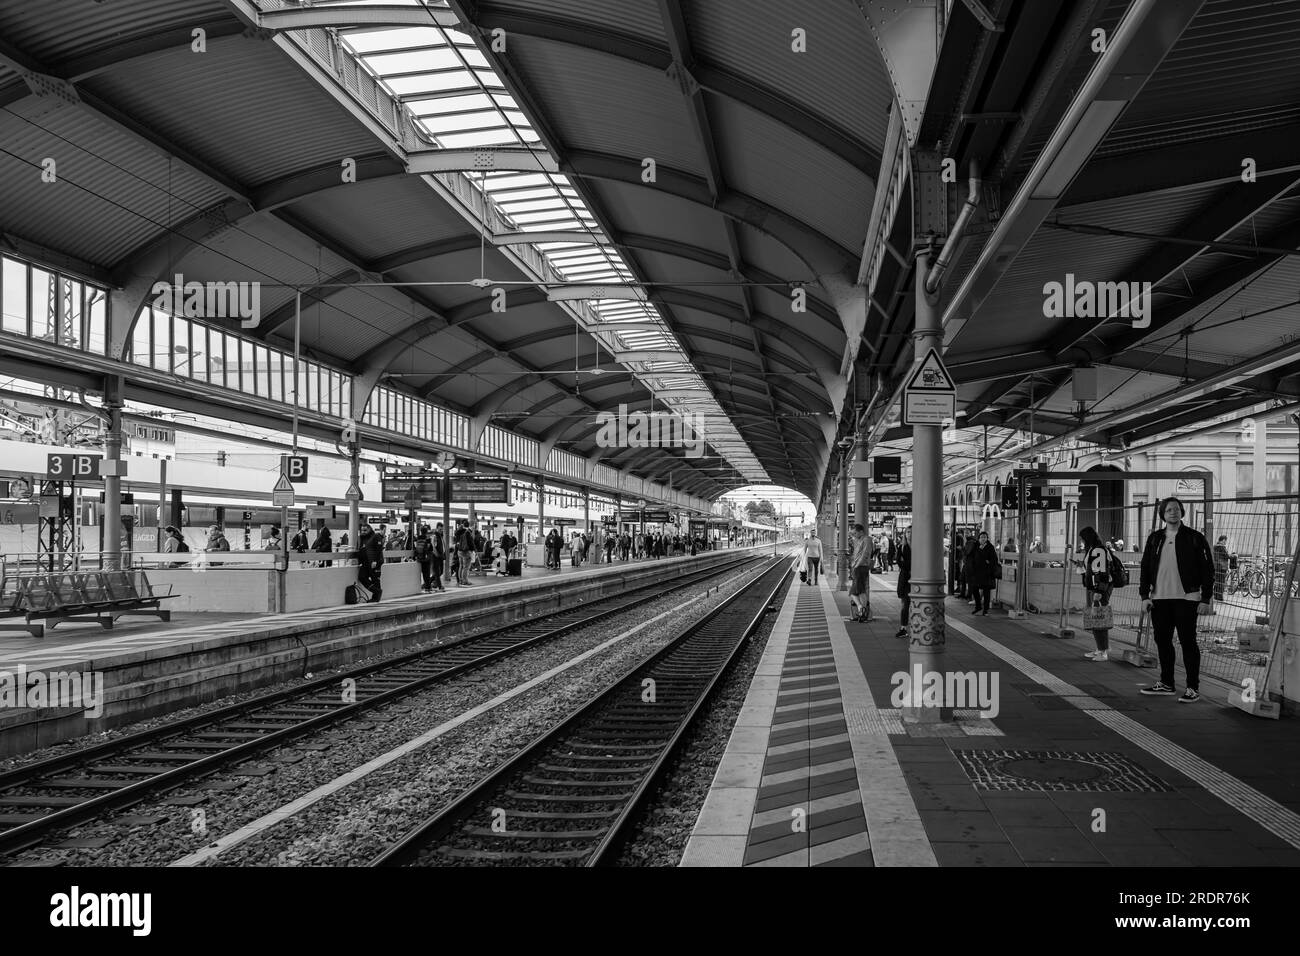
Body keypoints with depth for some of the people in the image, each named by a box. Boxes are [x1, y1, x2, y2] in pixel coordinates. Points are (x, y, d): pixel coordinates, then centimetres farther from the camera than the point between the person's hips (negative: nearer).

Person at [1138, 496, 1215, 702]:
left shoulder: (1195, 538, -1)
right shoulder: (1155, 538, 12)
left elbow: (1208, 569, -2)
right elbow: (1145, 567, 13)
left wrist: (1205, 599, -7)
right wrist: (1144, 595, 5)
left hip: (1186, 598, -5)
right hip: (1159, 598, 5)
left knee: (1188, 642, -2)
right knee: (1162, 641, 10)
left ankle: (1193, 688, 4)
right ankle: (1166, 684, 21)